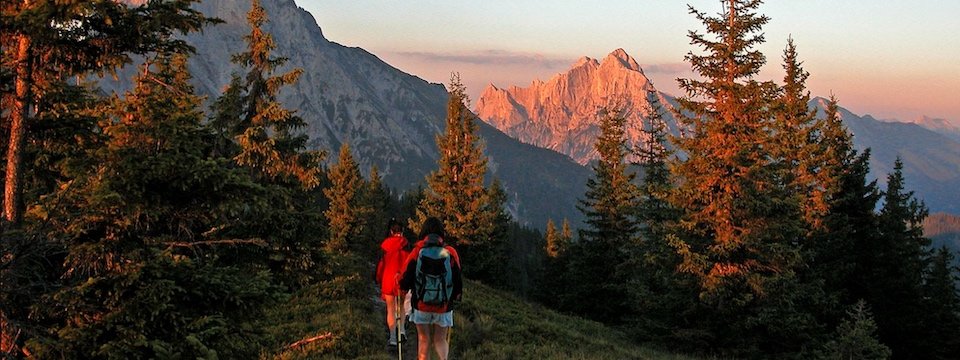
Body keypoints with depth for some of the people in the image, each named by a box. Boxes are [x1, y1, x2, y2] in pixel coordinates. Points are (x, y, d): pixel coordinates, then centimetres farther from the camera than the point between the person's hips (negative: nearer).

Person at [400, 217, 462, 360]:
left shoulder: (416, 252, -8)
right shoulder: (451, 253, -6)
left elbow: (405, 282, -5)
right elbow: (458, 282, -1)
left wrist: (403, 286, 18)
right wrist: (455, 296, 18)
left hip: (421, 305, 0)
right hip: (444, 306, 0)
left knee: (424, 340, 12)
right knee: (440, 340, 12)